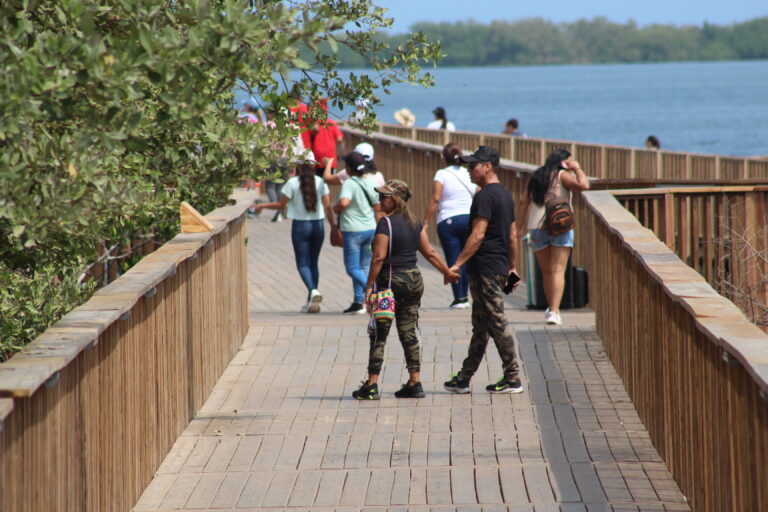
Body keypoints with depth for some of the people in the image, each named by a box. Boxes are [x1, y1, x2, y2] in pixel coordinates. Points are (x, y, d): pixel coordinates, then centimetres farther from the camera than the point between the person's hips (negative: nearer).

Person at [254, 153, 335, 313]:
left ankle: (313, 290, -25)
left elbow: (281, 205, -3)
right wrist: (333, 226, 5)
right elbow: (327, 207, -2)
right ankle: (312, 302, 14)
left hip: (300, 226, -3)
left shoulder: (293, 183, -9)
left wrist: (262, 205, 11)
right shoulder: (320, 182, -1)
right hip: (318, 225, 3)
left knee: (303, 264, 2)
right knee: (313, 263, 14)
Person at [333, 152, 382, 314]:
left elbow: (344, 202, -32)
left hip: (353, 230, -7)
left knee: (352, 269, -2)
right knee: (364, 267, 13)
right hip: (370, 228, 7)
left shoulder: (349, 184, -14)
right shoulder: (370, 183, 7)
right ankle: (358, 302, 15)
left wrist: (336, 208, -10)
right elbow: (377, 207, 13)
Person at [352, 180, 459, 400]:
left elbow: (379, 257, -17)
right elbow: (429, 252, 12)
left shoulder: (386, 223, -14)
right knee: (409, 333, 11)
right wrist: (447, 272, 24)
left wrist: (369, 285, -12)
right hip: (414, 280, 7)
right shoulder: (414, 222, 8)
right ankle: (414, 383, 9)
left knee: (379, 335, -2)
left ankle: (371, 385, -3)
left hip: (392, 282, -7)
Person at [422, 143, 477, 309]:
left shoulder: (442, 174, -4)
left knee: (453, 260, -1)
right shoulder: (469, 174, 9)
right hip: (469, 219, 4)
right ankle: (465, 297, 17)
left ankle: (459, 298, -3)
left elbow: (435, 199, -13)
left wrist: (426, 222, -11)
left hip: (448, 221, -4)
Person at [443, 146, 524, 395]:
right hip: (499, 269, 10)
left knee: (497, 324, -6)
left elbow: (477, 236, -22)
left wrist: (457, 264, -21)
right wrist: (512, 266, 27)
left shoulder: (484, 196, -15)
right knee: (480, 328, 13)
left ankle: (512, 379, -4)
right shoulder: (505, 195, 15)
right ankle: (463, 379, 19)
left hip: (485, 270, -10)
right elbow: (513, 236, 20)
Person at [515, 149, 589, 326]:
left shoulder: (536, 177, 15)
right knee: (558, 270, -8)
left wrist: (520, 226, 18)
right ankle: (554, 311, -21)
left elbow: (525, 203, 15)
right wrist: (577, 169, 0)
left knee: (546, 272, 16)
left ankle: (551, 309, 26)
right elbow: (583, 185, -16)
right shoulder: (562, 175, -3)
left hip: (537, 228, 5)